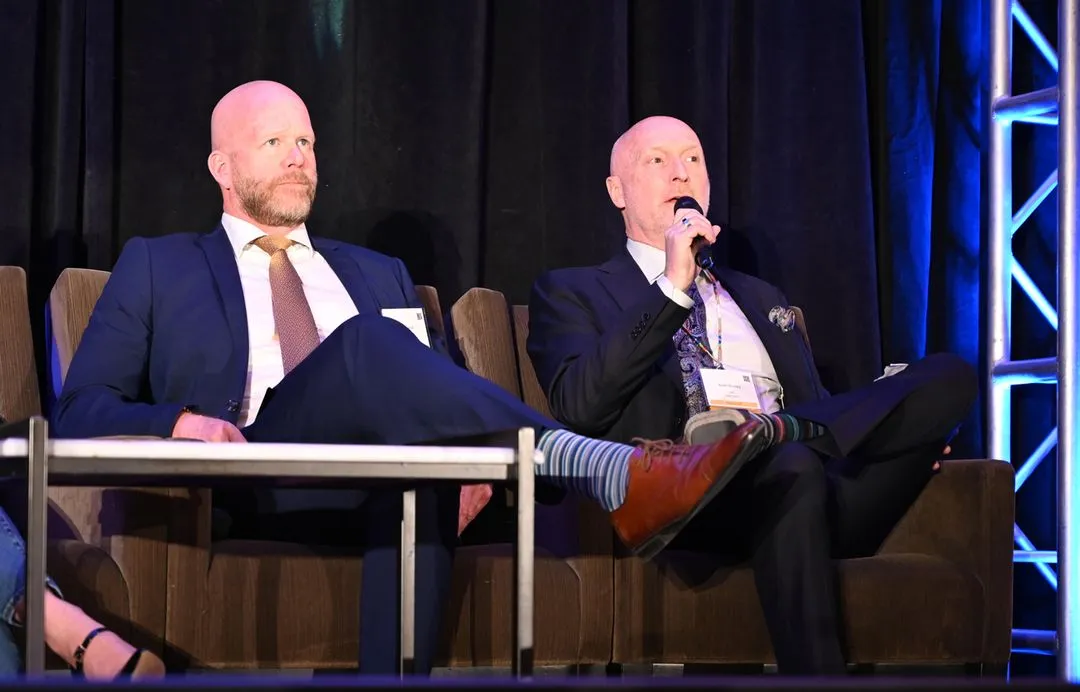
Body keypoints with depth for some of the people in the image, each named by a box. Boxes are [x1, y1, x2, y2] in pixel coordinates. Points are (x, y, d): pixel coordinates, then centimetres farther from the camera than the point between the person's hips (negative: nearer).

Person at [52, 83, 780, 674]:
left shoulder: (379, 276, 31)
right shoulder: (157, 267, 20)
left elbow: (425, 392, 22)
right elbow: (79, 412, 11)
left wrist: (472, 455, -4)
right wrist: (180, 423, -12)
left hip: (373, 486, 3)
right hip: (245, 480, -3)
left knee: (417, 444, -37)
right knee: (364, 343, -32)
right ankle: (611, 475, -44)